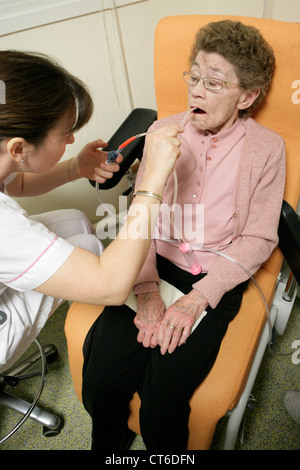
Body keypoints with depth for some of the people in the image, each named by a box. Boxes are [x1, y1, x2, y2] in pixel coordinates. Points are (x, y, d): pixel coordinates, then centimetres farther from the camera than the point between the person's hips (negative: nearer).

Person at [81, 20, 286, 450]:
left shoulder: (266, 148, -3)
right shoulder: (163, 131, 4)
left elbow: (258, 239, -4)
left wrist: (197, 299, -14)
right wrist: (147, 289, -13)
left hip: (217, 276, -2)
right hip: (156, 265, 3)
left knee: (161, 407, -15)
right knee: (99, 386, -11)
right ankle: (108, 447, 24)